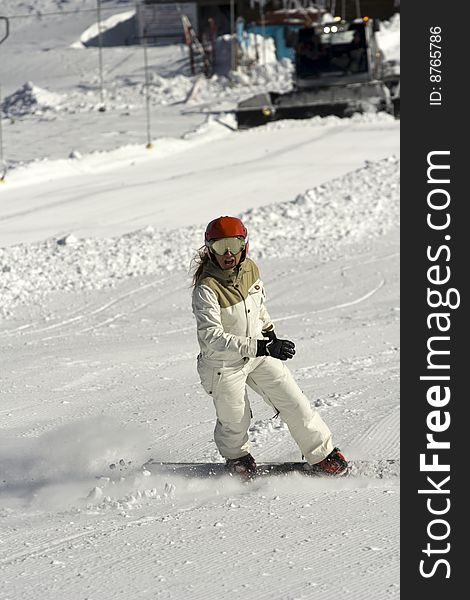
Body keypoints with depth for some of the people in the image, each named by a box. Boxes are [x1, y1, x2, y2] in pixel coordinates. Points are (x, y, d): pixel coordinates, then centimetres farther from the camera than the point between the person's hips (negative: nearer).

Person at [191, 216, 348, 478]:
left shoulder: (250, 269, -9)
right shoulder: (206, 289, -29)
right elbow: (212, 338, -35)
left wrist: (269, 331, 18)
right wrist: (262, 347, -39)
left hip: (259, 351, 5)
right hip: (224, 363, -5)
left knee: (293, 402, 3)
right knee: (236, 422, 7)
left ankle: (322, 456, 18)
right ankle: (237, 458, 40)